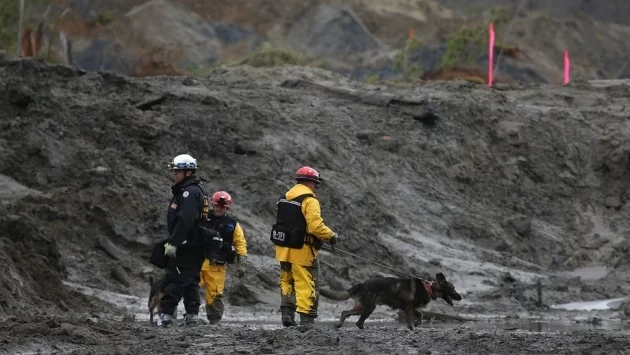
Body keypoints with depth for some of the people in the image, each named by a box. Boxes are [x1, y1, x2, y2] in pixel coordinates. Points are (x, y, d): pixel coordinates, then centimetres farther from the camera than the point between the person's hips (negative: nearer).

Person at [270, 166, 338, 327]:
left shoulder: (285, 198, 10)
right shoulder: (309, 201, -15)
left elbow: (285, 222, 13)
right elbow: (316, 226, -24)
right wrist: (331, 236, -9)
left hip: (283, 248, 8)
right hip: (301, 251, -7)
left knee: (287, 281, 20)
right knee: (306, 286, -3)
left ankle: (287, 314, 14)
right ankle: (306, 320, -5)